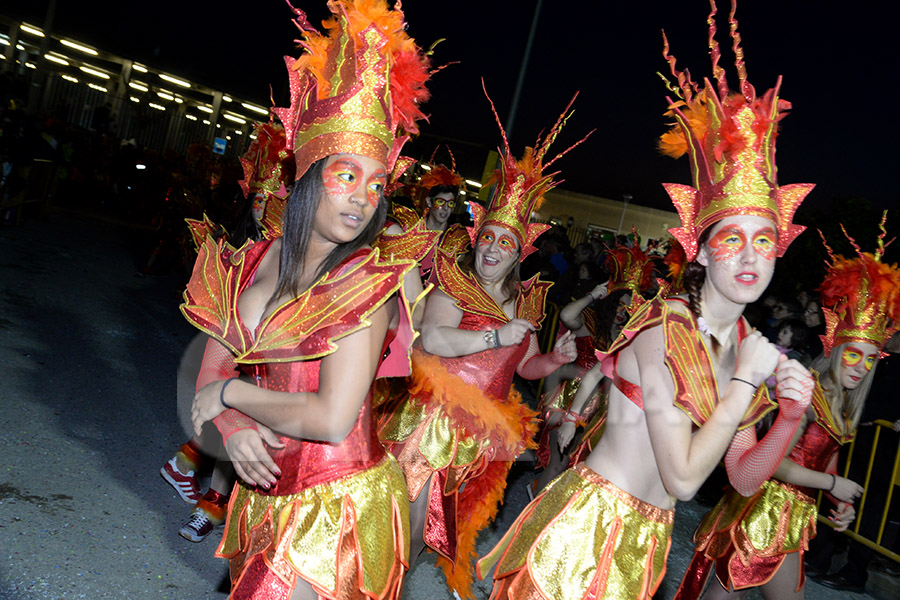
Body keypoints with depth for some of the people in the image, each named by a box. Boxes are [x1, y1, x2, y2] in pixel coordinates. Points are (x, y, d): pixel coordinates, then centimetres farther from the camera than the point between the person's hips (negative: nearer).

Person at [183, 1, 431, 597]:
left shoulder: (369, 282, -18)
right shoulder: (253, 263, -1)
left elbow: (332, 419, -25)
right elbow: (208, 378, 5)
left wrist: (230, 394, -13)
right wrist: (234, 427, -15)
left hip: (339, 503, -6)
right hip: (266, 496, 6)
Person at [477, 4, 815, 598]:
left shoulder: (746, 343, 3)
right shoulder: (664, 328, -21)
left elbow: (745, 477, 8)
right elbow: (682, 477, -22)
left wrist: (791, 418, -9)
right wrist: (747, 382, -19)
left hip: (644, 541, 8)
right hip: (585, 528, -7)